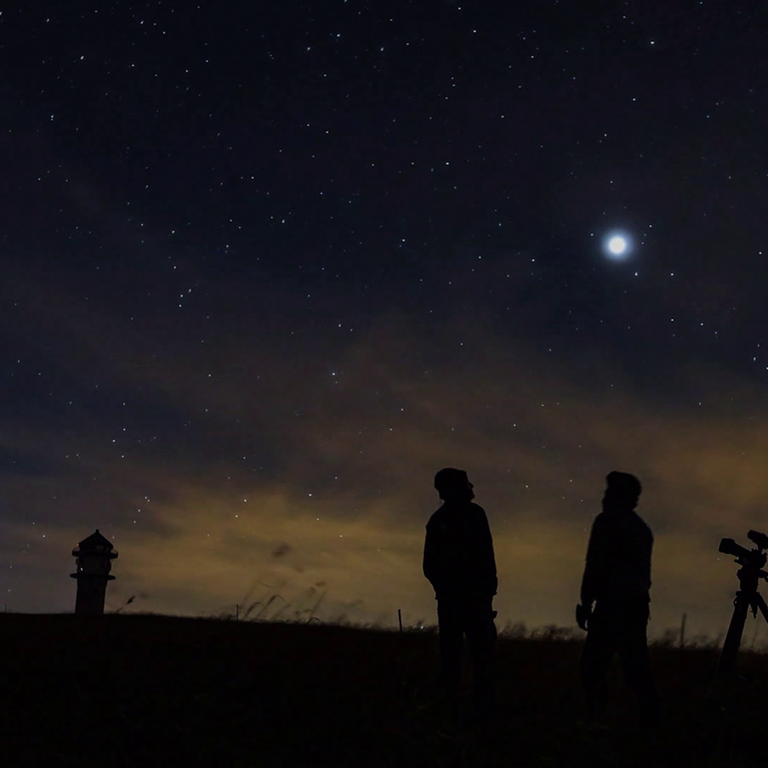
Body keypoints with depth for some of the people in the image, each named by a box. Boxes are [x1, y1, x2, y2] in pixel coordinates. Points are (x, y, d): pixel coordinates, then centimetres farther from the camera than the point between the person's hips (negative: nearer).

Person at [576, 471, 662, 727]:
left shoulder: (607, 521, -3)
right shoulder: (642, 527, 20)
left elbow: (595, 565, -10)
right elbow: (643, 569, 18)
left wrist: (585, 603, -9)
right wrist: (638, 596, 19)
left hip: (612, 603, -8)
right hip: (638, 604, 8)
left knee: (593, 665, -7)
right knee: (637, 668, 9)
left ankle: (597, 719, -16)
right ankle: (653, 721, 4)